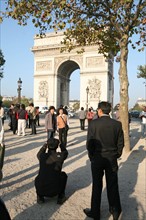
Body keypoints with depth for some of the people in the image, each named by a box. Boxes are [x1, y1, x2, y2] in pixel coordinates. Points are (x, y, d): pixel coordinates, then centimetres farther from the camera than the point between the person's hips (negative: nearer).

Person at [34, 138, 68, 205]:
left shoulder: (42, 156, -4)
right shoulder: (60, 156, -8)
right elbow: (65, 152, 20)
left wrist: (44, 146, 34)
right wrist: (60, 144, 32)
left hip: (40, 189, 2)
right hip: (55, 191, -1)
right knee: (63, 175, 26)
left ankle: (40, 196, 17)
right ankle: (61, 197, 20)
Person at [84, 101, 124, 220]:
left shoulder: (93, 123, -15)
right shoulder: (117, 124, -7)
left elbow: (89, 143, -10)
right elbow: (120, 143, -1)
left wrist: (91, 156, 6)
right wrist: (116, 155, 14)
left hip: (97, 158, -2)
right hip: (112, 159, 2)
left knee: (97, 186, 13)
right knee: (113, 186, 17)